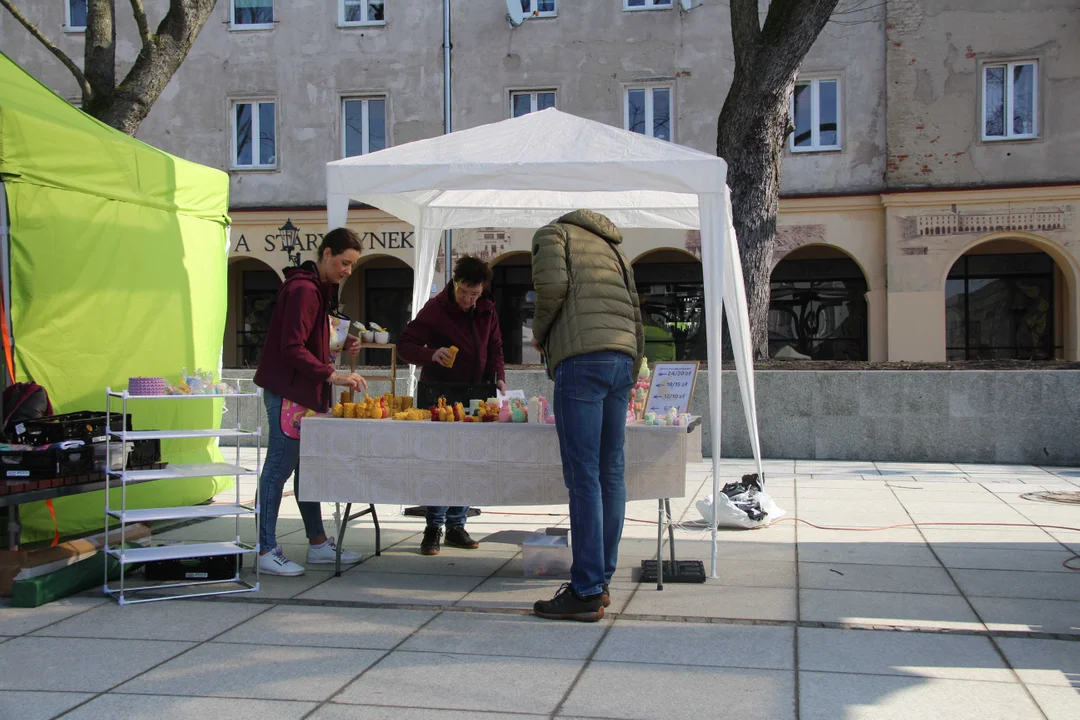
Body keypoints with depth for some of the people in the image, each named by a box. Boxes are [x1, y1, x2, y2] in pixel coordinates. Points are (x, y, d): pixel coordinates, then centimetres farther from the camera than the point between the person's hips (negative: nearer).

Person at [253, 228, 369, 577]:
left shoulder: (319, 288, 17)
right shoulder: (303, 289, -16)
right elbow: (292, 347, -23)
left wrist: (340, 347, 7)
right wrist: (332, 375, -25)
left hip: (304, 390, 11)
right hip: (287, 389, -11)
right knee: (280, 466, -6)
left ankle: (318, 543, 22)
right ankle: (266, 551, 0)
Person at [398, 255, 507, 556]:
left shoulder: (487, 312, 5)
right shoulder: (435, 308, -9)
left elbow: (495, 350, 13)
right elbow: (404, 345, -10)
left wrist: (498, 377, -6)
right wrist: (431, 354, -30)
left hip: (473, 395, 4)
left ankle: (456, 526, 15)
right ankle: (434, 528, 4)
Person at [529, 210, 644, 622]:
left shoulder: (552, 233, 13)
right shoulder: (612, 246, 32)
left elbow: (551, 283, -8)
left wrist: (539, 332, 8)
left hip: (581, 359, -7)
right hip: (623, 358, 7)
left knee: (583, 477, -7)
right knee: (611, 474, 9)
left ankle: (586, 592, -6)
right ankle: (600, 581, 16)